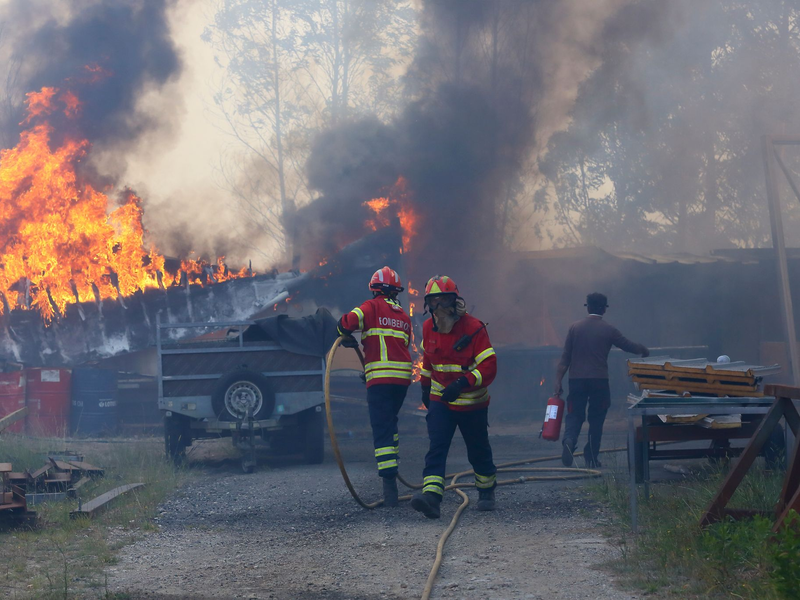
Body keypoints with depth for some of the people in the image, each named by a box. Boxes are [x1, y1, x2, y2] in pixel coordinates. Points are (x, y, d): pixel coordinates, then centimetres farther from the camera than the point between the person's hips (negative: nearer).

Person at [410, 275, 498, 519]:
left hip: (472, 402, -3)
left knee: (478, 451, 12)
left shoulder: (473, 328, -19)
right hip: (440, 399, 3)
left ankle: (487, 491, 36)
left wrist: (462, 383, -36)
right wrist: (425, 386, 24)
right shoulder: (429, 328, -1)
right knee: (436, 448, -14)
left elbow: (489, 367, -23)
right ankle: (431, 496, -27)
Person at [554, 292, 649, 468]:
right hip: (599, 380, -1)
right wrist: (644, 351, 31)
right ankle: (591, 458, 9)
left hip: (576, 380, 1)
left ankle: (569, 440, -25)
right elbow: (629, 346, 10)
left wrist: (558, 381, 4)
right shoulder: (608, 330, -1)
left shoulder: (575, 328, 4)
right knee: (596, 419, 9)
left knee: (574, 415, 5)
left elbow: (565, 357, 2)